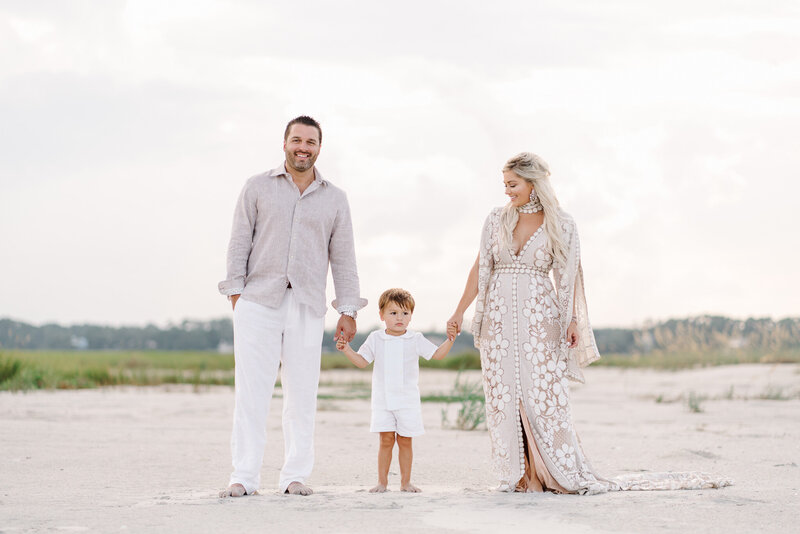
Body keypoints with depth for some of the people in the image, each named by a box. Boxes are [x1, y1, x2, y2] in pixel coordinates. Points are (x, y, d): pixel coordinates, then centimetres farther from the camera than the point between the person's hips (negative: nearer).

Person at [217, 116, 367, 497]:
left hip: (308, 307, 2)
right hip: (258, 301, -2)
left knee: (302, 393, 0)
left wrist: (348, 311, 7)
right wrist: (235, 292, -2)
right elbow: (240, 243, 7)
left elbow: (343, 258, 14)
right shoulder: (258, 187, 9)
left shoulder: (334, 199, 14)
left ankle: (295, 476, 6)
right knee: (251, 390, -7)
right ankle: (243, 477, -4)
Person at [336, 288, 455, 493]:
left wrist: (450, 340, -11)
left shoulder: (415, 340, 3)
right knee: (386, 440, -2)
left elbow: (437, 354, 4)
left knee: (405, 441, 2)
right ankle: (382, 481, 5)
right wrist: (347, 350, -6)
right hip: (382, 400, 0)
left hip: (408, 401, 0)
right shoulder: (376, 339, 5)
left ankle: (405, 482, 10)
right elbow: (362, 361, 9)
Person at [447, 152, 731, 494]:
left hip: (539, 318, -3)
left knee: (542, 395, -5)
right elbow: (480, 268, 7)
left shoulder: (560, 224, 1)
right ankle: (521, 475, 6)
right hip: (499, 318, 3)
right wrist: (460, 311, 2)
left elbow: (566, 276, 0)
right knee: (505, 396, 1)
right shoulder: (497, 220, 7)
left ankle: (562, 474, 2)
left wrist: (572, 321, -10)